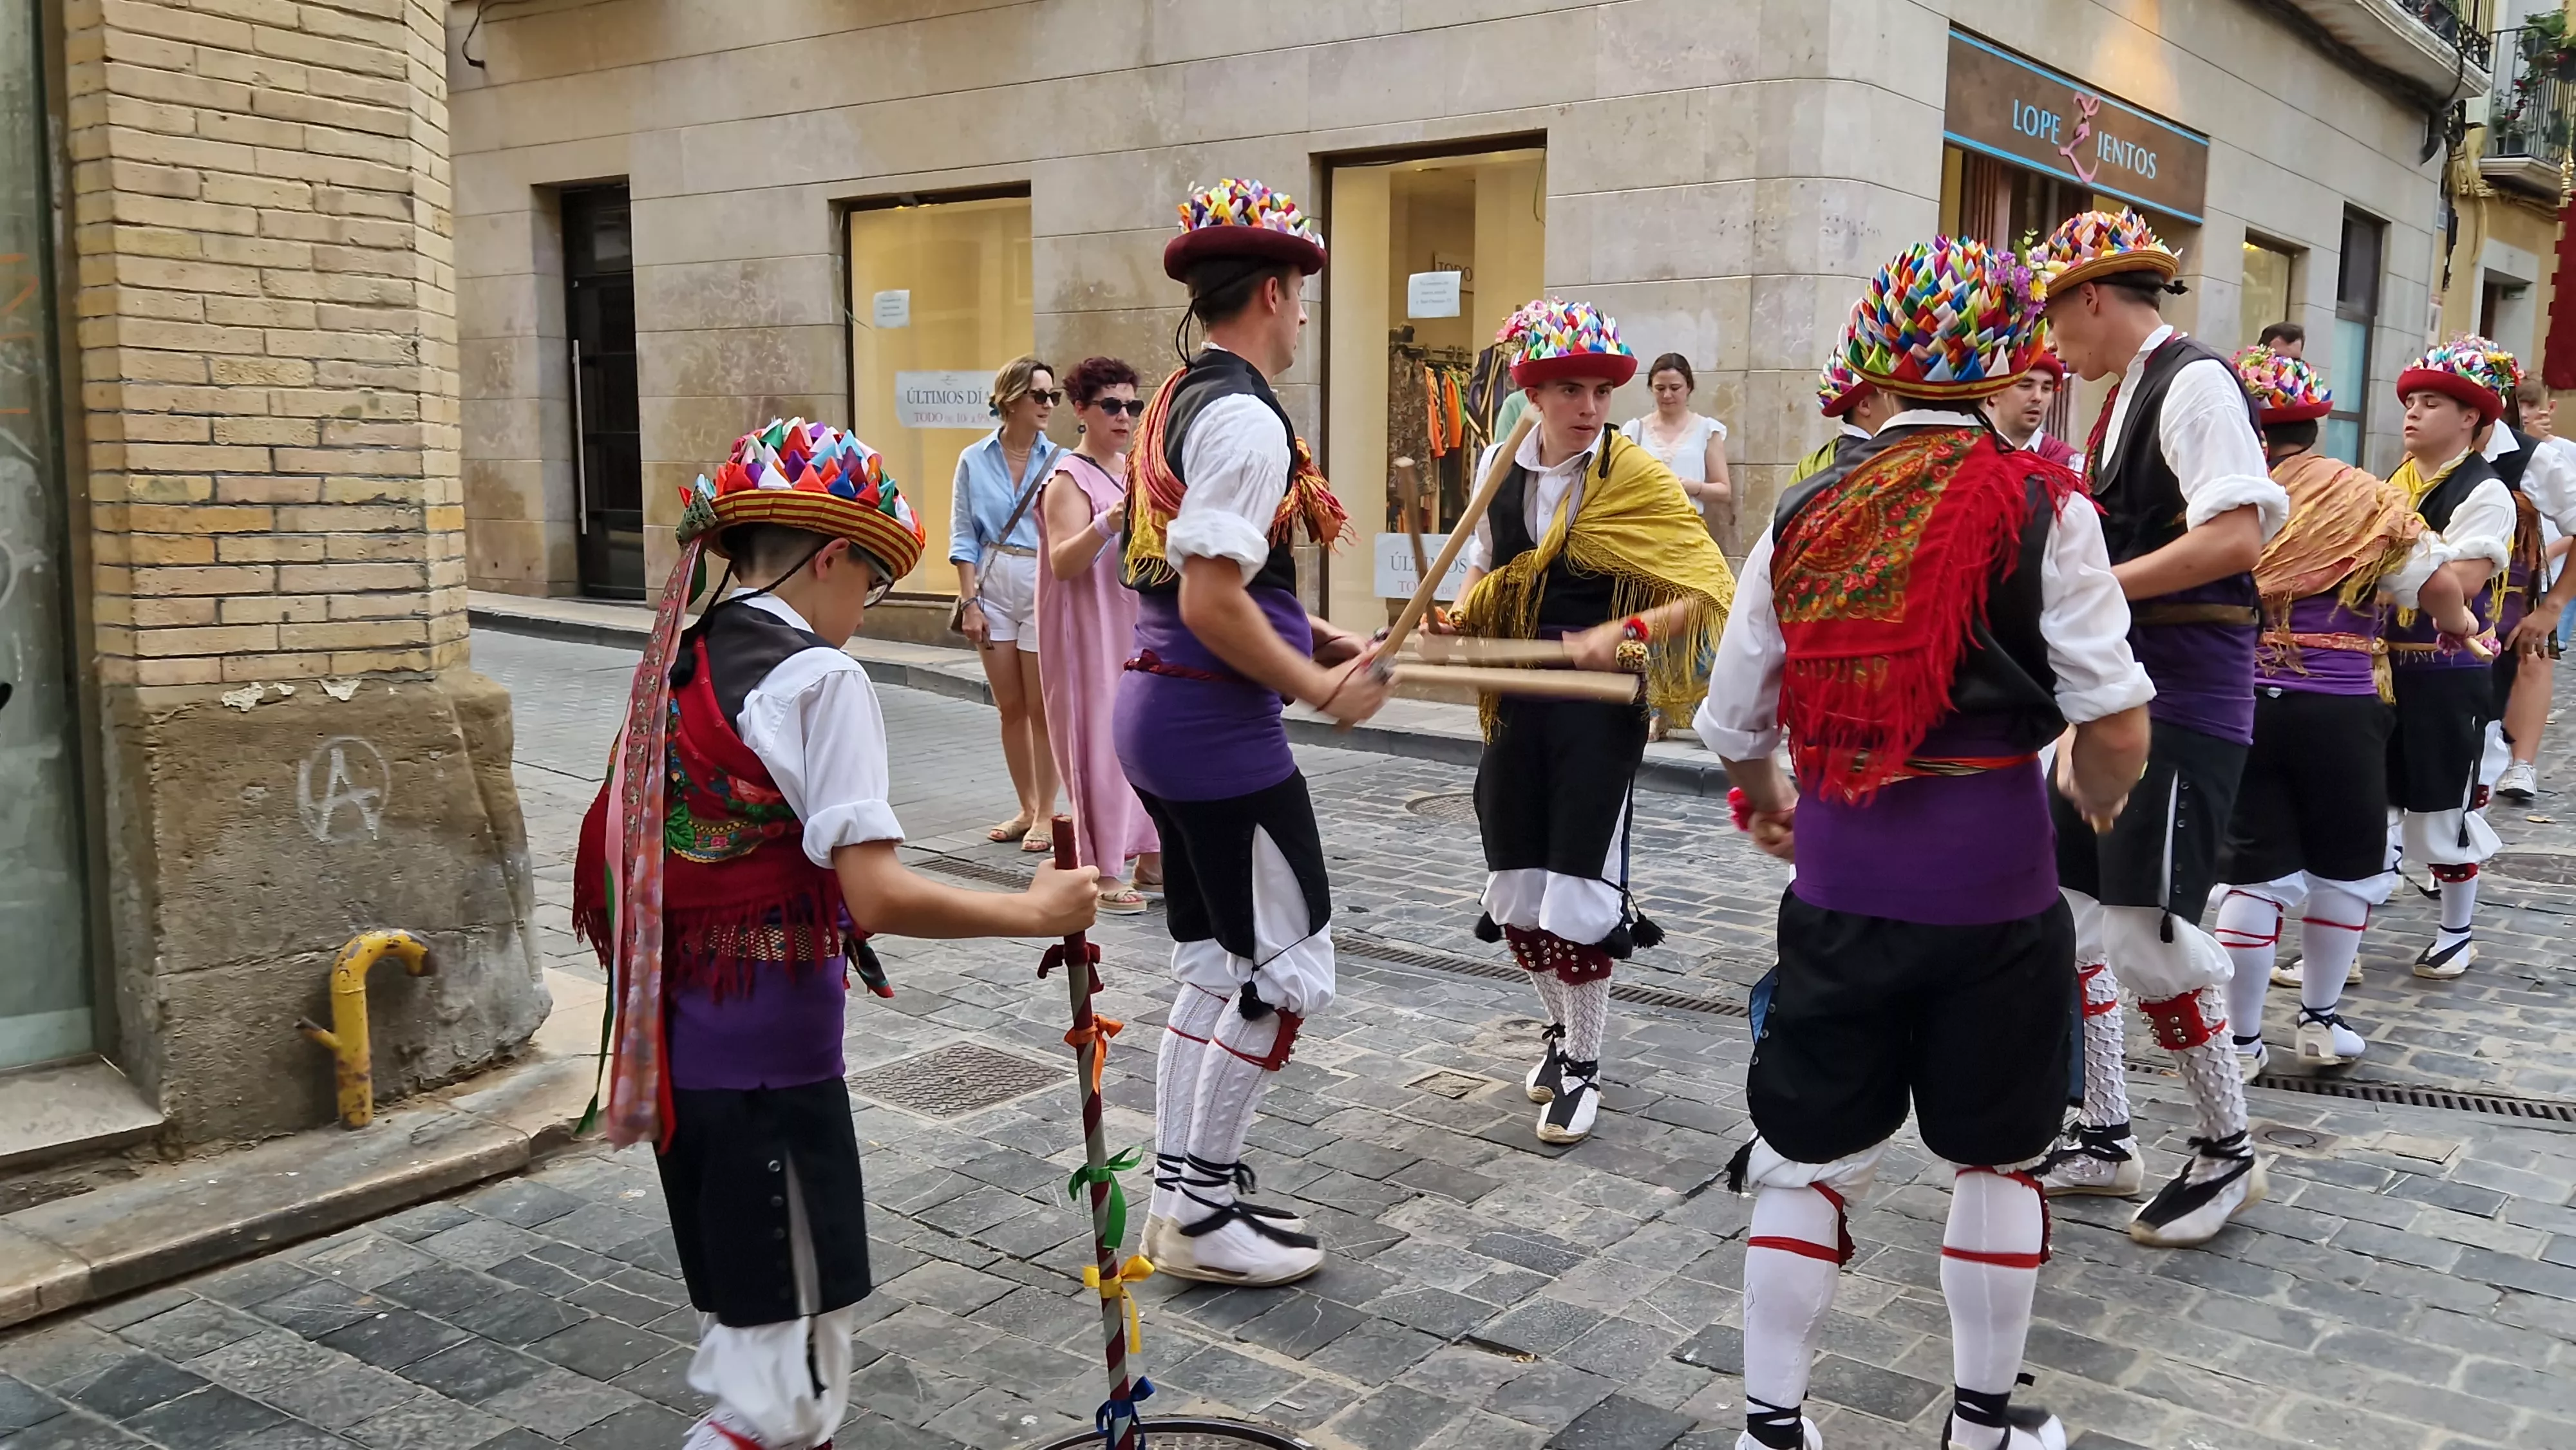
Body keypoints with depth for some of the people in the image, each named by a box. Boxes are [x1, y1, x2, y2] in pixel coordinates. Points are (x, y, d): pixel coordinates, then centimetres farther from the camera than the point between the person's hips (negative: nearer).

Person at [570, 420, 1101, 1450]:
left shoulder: (672, 670, 9)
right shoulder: (818, 680, -15)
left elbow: (611, 863, 15)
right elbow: (877, 897, -23)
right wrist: (1037, 911, -12)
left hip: (679, 1048, 9)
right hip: (772, 1064, -9)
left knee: (742, 1338, 22)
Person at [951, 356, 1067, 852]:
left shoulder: (1058, 462, -3)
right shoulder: (974, 461, 2)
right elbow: (963, 537, 2)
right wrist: (970, 601, -3)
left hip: (1044, 588, -2)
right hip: (994, 588, 2)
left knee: (1041, 708, 2)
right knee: (1010, 707, 10)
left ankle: (1045, 815, 12)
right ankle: (1027, 810, 22)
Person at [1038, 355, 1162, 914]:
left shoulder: (1135, 470, 12)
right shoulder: (1070, 479, -11)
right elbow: (1063, 563, -23)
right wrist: (1105, 525, -38)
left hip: (1141, 626, 8)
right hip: (1092, 632, -7)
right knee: (1102, 743, -4)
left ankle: (1150, 857, 20)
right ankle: (1103, 873, 4)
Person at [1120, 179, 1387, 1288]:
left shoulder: (1178, 401, 14)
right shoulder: (1244, 418, -17)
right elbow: (1212, 602, -23)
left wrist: (1316, 636, 13)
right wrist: (1321, 687, -13)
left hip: (1160, 710, 10)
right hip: (1219, 730, -10)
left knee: (1212, 964, 17)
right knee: (1287, 969, 1)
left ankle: (1180, 1195, 25)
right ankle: (1201, 1212, 10)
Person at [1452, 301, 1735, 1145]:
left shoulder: (1632, 475, -11)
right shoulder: (1501, 463, 2)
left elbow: (1710, 591, -15)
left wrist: (1621, 634, -27)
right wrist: (1458, 628, -1)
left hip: (1601, 705, -5)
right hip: (1518, 702, 5)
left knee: (1577, 888, -4)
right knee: (1517, 889, 10)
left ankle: (1583, 1066, 16)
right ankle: (1563, 1029, 35)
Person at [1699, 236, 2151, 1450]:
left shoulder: (1805, 515, 3)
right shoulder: (2042, 509, -7)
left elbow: (1732, 723, 8)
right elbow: (2117, 724, -11)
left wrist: (1767, 806, 29)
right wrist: (2098, 795, 11)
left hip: (1838, 880, 2)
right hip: (1992, 877, -2)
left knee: (1813, 1158, 13)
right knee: (1994, 1161, 16)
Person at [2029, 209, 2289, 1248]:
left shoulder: (2194, 382, -12)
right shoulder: (2125, 397, 15)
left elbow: (2237, 539, -23)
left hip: (2184, 700, -10)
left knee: (2146, 929, -8)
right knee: (2065, 910, 11)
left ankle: (2228, 1153, 11)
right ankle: (2104, 1136, 24)